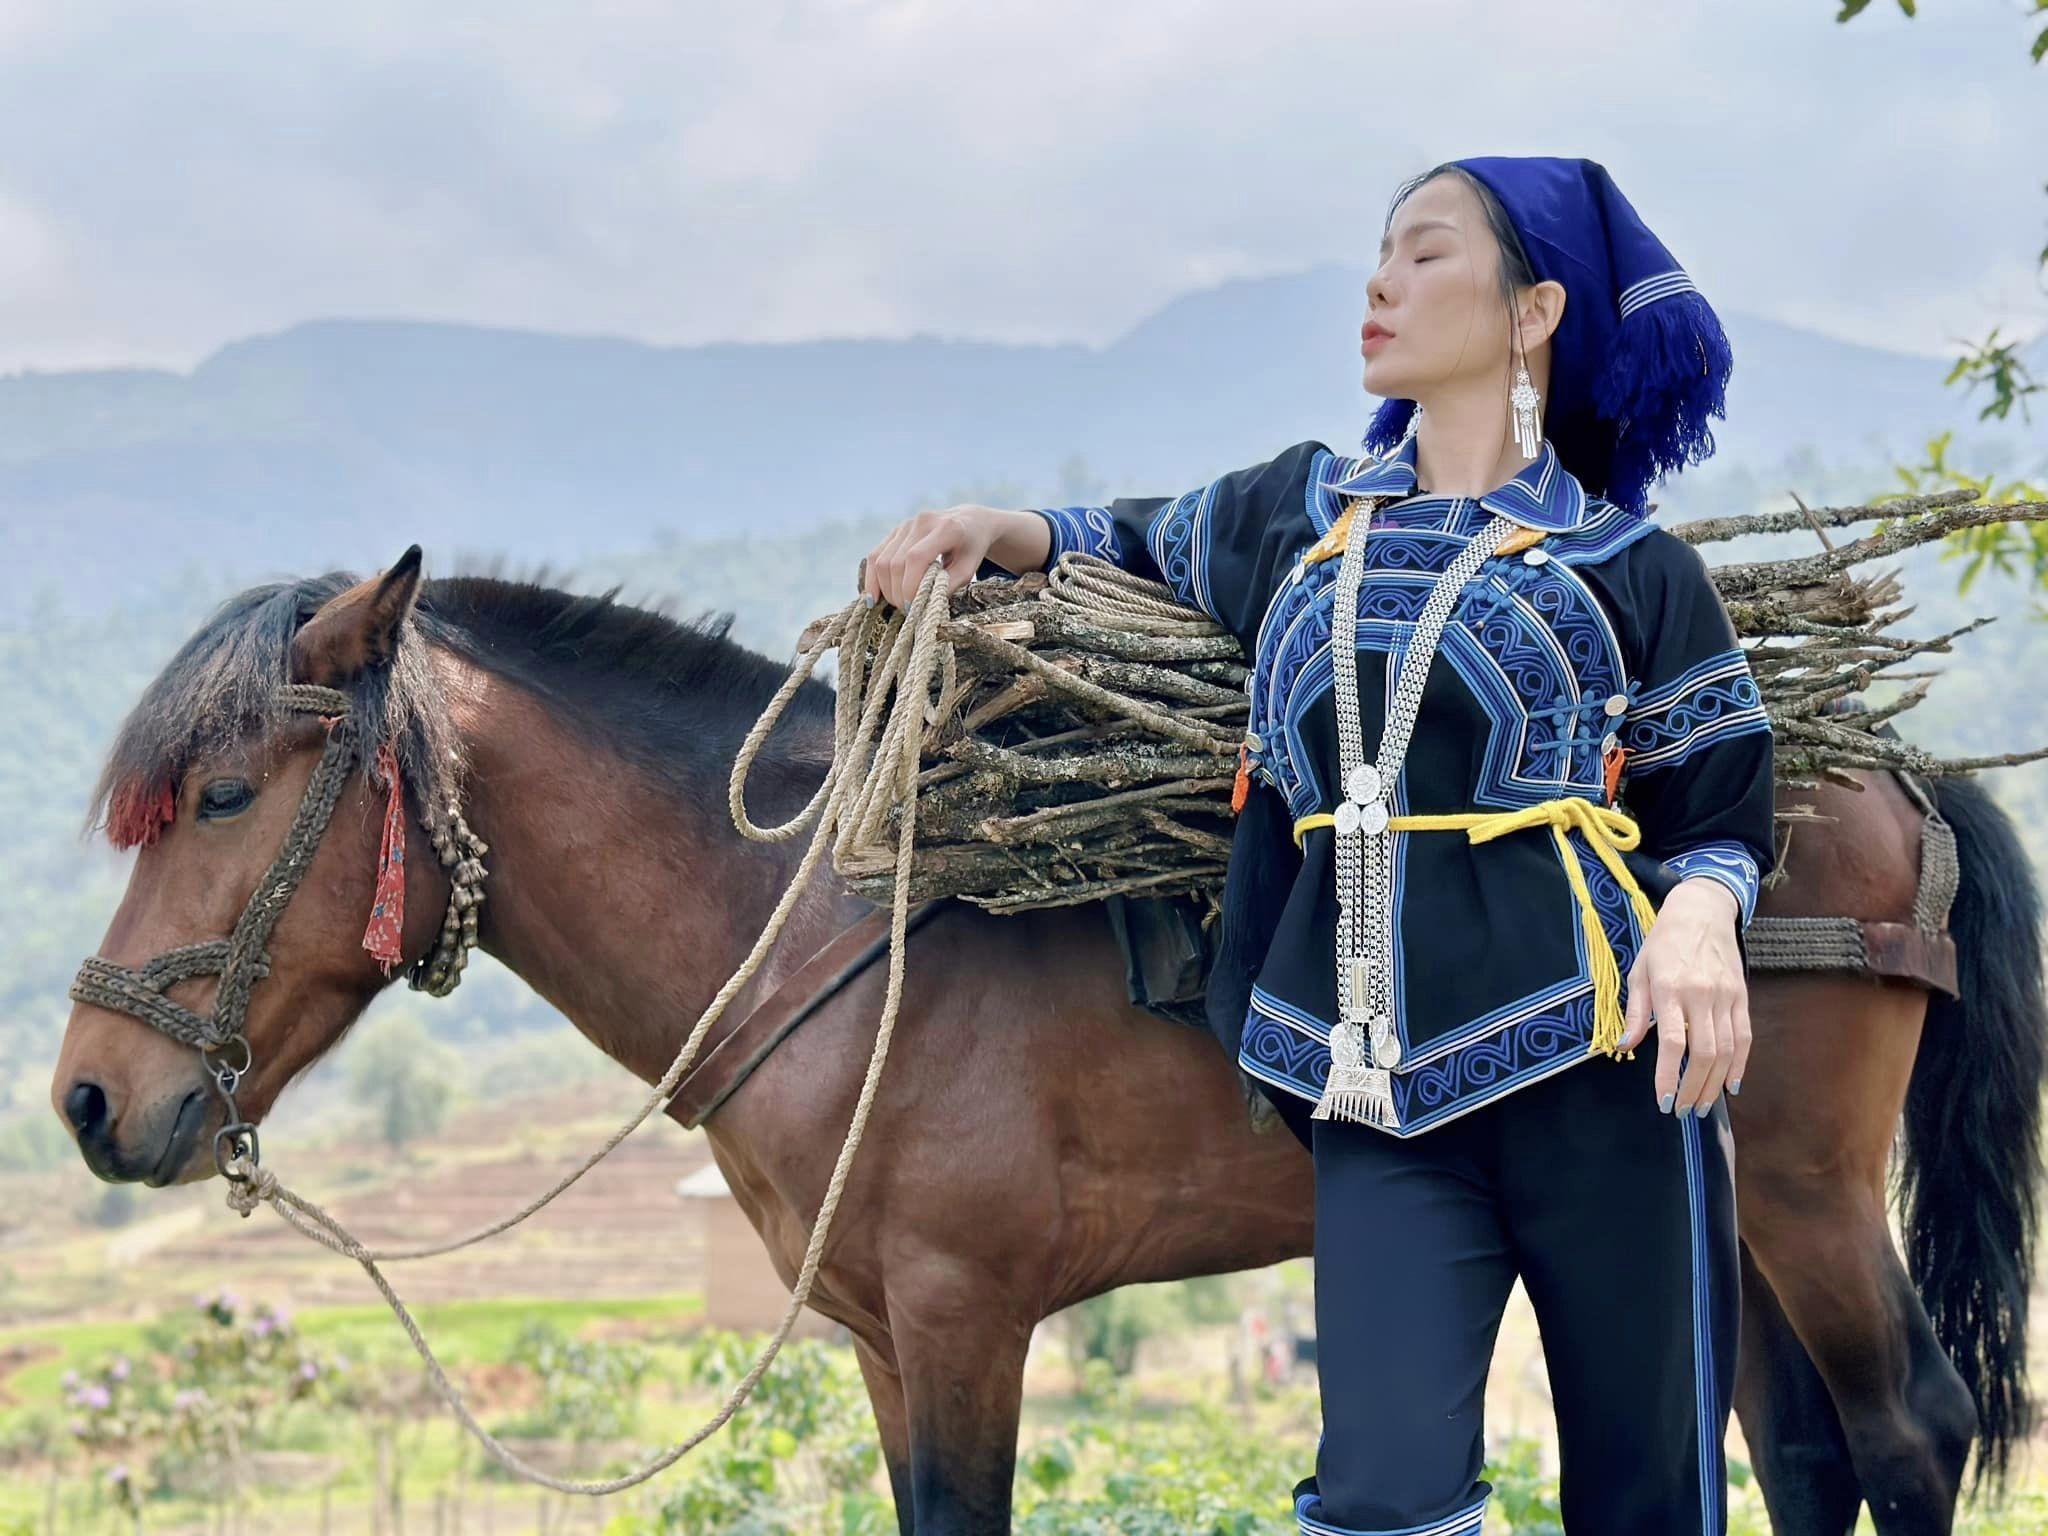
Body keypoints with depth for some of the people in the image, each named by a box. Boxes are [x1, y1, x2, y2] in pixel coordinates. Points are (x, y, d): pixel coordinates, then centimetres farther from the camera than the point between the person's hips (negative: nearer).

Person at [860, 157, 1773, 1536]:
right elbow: (1146, 549, 35)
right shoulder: (1300, 515, 16)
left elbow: (1722, 813, 9)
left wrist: (1700, 915, -14)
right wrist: (1004, 531, 14)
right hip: (1384, 1097, 2)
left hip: (1598, 1067, -2)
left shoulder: (1628, 568, 6)